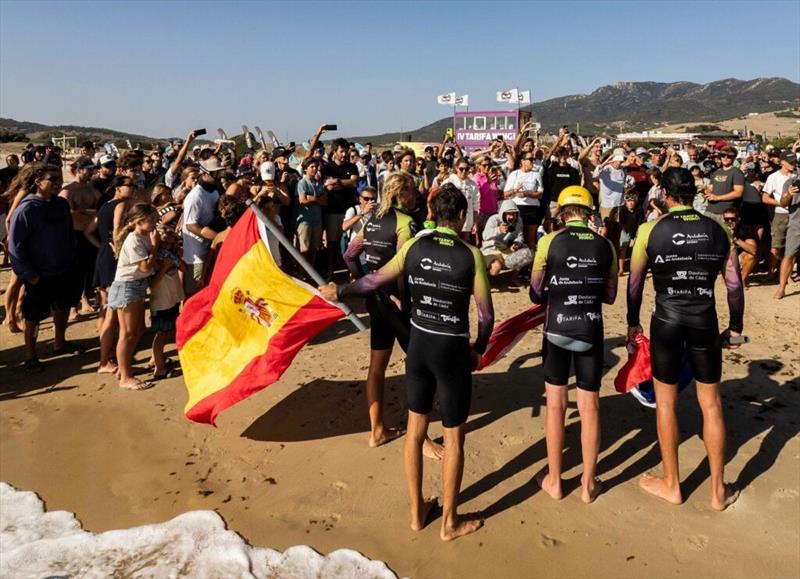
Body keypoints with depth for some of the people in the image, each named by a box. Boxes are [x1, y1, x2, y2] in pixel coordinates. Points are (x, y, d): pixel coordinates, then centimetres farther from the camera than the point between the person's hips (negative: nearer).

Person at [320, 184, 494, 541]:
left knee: (415, 428, 17)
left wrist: (339, 292, 22)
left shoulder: (414, 246, -4)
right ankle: (450, 522, 26)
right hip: (453, 350, -4)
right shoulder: (471, 255, -13)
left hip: (419, 344, 4)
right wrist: (478, 350, 9)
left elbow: (376, 280, 5)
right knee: (453, 438, 11)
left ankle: (417, 512, 32)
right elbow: (486, 315, -9)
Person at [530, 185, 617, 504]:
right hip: (591, 332, 2)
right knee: (590, 408, 11)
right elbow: (610, 295, 8)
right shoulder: (605, 245, 0)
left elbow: (536, 295, -3)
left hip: (557, 331, -2)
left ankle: (554, 480, 22)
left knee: (556, 405, 11)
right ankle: (588, 483, 23)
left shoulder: (549, 241, -7)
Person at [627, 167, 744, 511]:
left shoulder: (650, 231, -6)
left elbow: (634, 283, 0)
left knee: (666, 402, 12)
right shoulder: (718, 230, 1)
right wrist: (735, 327, 16)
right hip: (705, 321, 2)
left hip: (667, 320, -2)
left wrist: (633, 323, 12)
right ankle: (718, 491, 25)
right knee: (711, 404, 13)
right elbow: (735, 285, 4)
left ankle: (671, 485, 24)